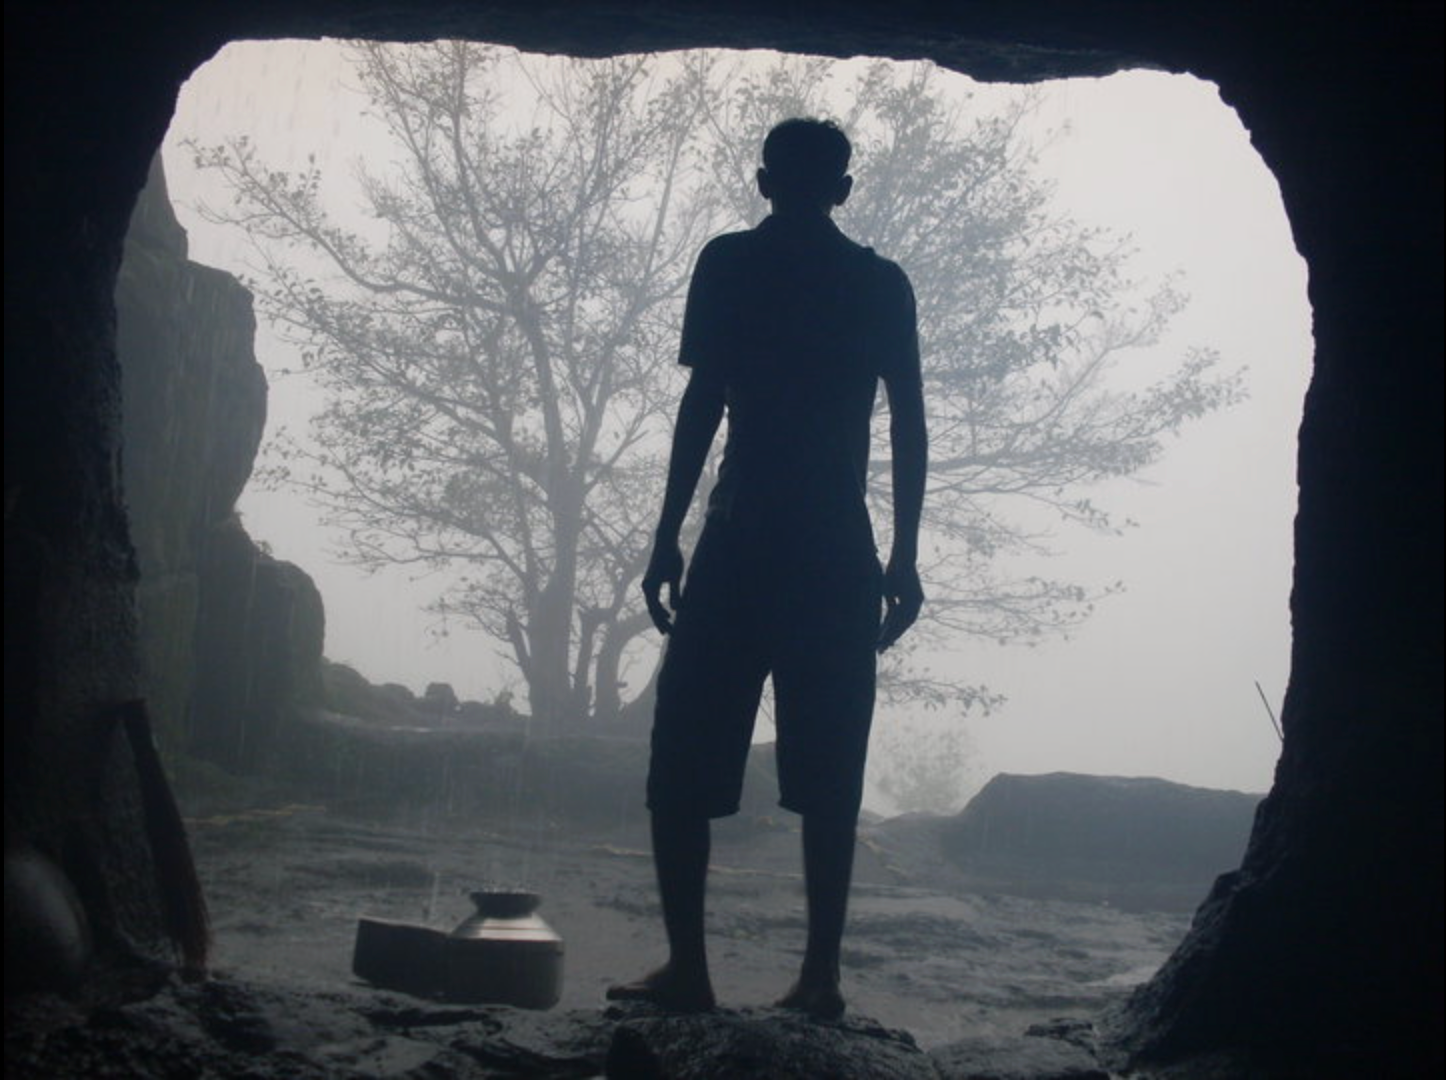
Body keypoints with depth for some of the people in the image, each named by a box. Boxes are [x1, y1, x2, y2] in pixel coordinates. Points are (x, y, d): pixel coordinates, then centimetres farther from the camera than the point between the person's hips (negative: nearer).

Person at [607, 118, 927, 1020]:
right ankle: (821, 975, 4)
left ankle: (687, 967, 0)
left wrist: (668, 538, -4)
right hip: (840, 556, 3)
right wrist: (904, 559, 8)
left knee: (685, 764, 1)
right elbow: (910, 424, 6)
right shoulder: (883, 284, 12)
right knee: (827, 777, 4)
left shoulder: (731, 263, 3)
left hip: (743, 542, -3)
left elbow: (704, 401, -5)